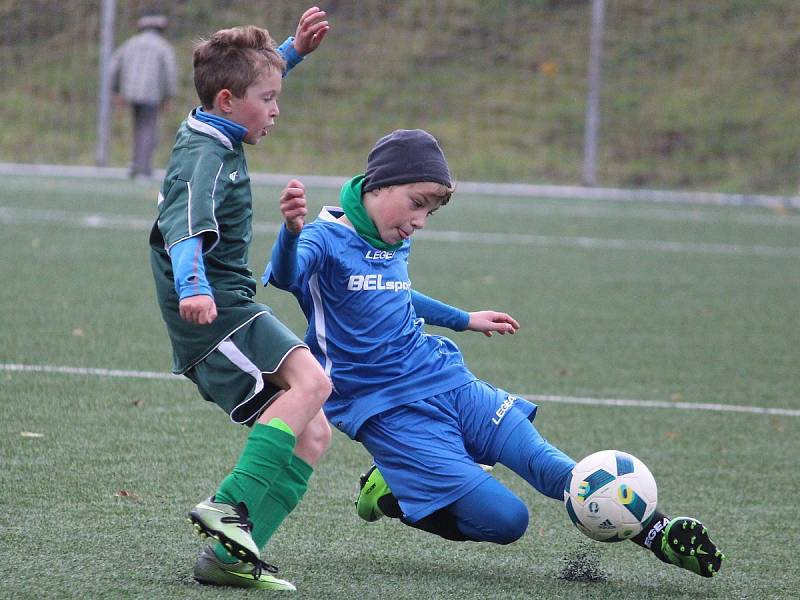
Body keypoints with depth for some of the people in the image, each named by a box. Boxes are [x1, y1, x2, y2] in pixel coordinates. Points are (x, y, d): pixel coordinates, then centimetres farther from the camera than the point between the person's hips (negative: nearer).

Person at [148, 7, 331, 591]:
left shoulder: (214, 136, 16)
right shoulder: (205, 157, -14)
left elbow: (250, 76, 39)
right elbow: (184, 224, -33)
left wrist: (293, 50, 31)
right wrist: (192, 287, -49)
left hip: (228, 313, 10)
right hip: (214, 312, -10)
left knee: (312, 434, 4)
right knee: (310, 379, -29)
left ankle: (230, 556, -6)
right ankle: (232, 506, -35)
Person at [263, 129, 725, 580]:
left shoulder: (397, 244, 12)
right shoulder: (327, 239, -11)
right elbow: (286, 277, -35)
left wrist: (465, 320, 46)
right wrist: (291, 231, -57)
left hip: (446, 380, 7)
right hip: (390, 411, -7)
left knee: (546, 464, -11)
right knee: (504, 519, -14)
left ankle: (656, 532, -8)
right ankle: (390, 494, 6)